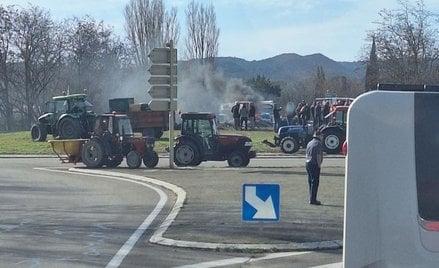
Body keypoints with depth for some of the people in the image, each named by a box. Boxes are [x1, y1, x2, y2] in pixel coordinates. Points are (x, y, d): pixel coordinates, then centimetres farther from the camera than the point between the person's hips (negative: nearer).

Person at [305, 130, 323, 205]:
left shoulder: (309, 143, 15)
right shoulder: (318, 143, -11)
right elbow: (318, 156, -17)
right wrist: (319, 165, -12)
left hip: (308, 163, 9)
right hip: (314, 165, -9)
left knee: (310, 181, 12)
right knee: (315, 182, -6)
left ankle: (311, 198, 16)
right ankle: (313, 199, -7)